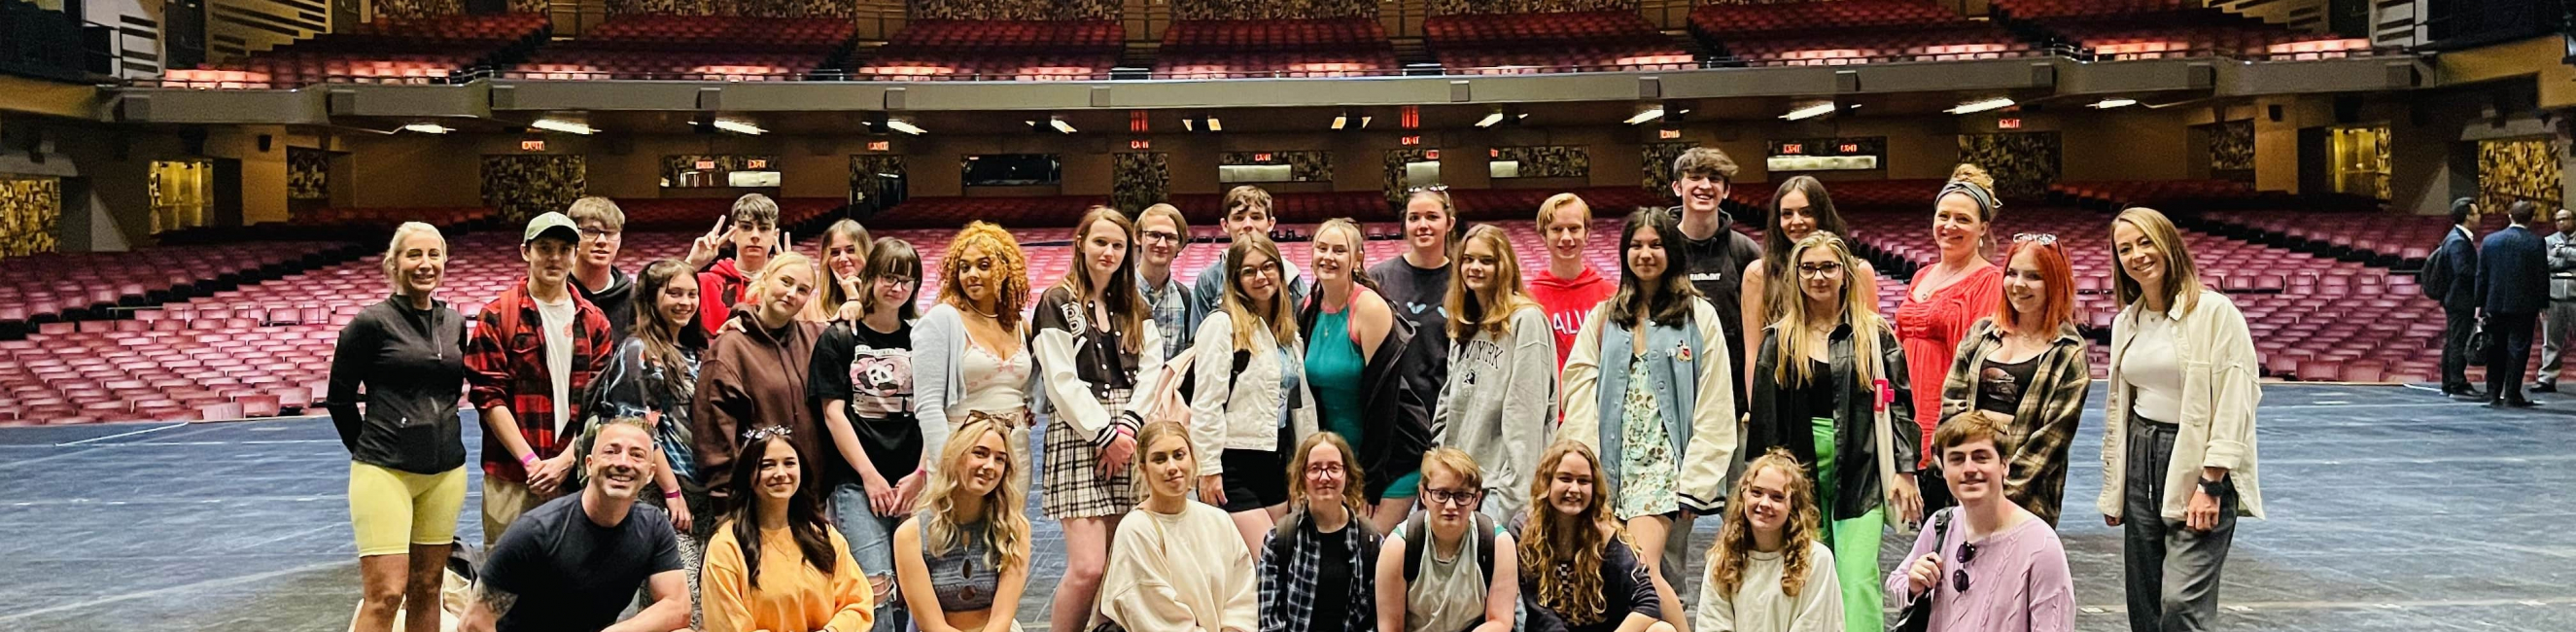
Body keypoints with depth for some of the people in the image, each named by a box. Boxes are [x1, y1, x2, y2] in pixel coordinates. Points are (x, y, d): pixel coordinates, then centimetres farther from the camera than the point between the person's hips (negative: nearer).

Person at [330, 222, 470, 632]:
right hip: (385, 472, -5)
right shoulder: (371, 322, -5)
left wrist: (439, 443, 16)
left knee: (426, 589, 11)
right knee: (385, 593, -10)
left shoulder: (454, 323, 9)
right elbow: (339, 399, 1)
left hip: (446, 472, 5)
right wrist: (370, 451, 7)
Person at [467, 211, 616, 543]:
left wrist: (566, 459, -6)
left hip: (575, 474, 3)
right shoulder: (497, 316, 1)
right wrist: (530, 460, -11)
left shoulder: (592, 321, 10)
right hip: (511, 477, -2)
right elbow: (489, 396, -4)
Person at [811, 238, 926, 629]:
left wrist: (921, 475, -4)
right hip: (858, 483, -3)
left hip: (915, 483, 3)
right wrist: (870, 475, -8)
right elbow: (834, 414, -1)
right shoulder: (838, 339, 4)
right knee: (876, 589, -11)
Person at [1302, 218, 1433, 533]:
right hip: (1337, 454, 6)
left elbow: (1381, 394, -18)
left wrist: (1369, 479, -17)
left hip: (1392, 452, -6)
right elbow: (1311, 388, 9)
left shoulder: (1370, 307, -17)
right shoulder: (1310, 309, 3)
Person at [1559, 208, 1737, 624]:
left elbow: (1714, 410, -1)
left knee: (1642, 570, -19)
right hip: (1612, 461, 3)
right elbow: (1580, 394, 5)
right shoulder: (1603, 318, 15)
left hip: (1665, 460, -3)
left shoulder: (1699, 316, 5)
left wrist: (1695, 481, -8)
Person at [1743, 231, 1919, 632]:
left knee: (1858, 579, -10)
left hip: (1860, 470, -2)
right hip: (1800, 469, 2)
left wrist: (1903, 471, -3)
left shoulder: (1875, 334, 4)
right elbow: (1764, 415, 8)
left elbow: (1899, 404, 3)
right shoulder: (1779, 340, 8)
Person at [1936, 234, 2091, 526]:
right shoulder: (1982, 333, 11)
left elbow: (2055, 434, -6)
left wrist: (2003, 485, -12)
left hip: (2028, 495, -4)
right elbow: (1951, 404, 8)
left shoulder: (2069, 353, -1)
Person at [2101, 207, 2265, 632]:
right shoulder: (2126, 321, 12)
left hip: (2197, 462, -7)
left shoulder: (2214, 311, -9)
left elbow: (2234, 401, -13)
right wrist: (2112, 489, 17)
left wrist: (2211, 484, -17)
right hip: (2141, 460, 7)